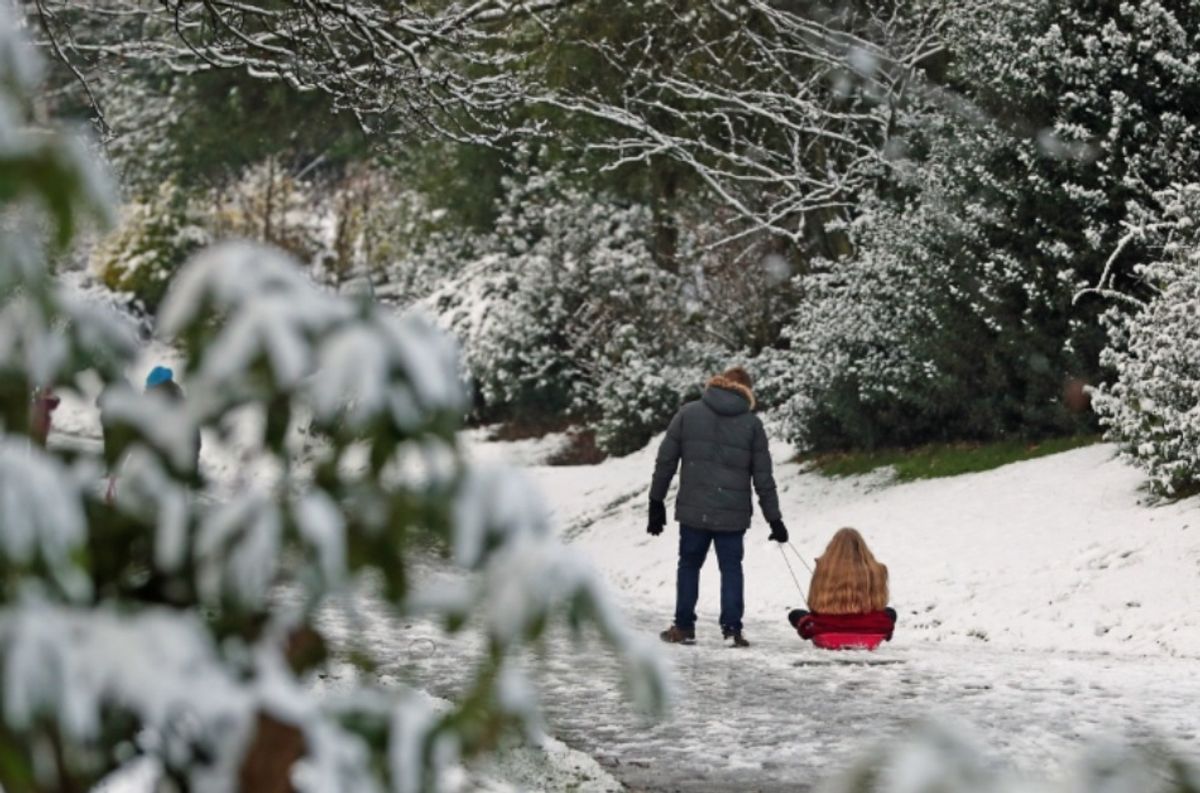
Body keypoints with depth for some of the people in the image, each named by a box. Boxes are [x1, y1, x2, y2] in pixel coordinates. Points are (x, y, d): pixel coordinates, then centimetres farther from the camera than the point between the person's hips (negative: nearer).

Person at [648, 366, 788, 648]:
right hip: (733, 514, 0)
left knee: (689, 565, 13)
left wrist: (656, 502, 11)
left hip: (693, 510, 1)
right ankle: (732, 628, 0)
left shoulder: (688, 414, 3)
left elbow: (666, 461, 3)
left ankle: (684, 627, 14)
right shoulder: (751, 423, 2)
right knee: (731, 568, 8)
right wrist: (774, 519, 9)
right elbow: (763, 477, 3)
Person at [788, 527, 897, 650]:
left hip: (828, 639, 0)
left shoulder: (823, 568, -10)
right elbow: (879, 605, 4)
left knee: (795, 615, 27)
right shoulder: (875, 571, -9)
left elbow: (814, 605, 1)